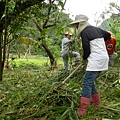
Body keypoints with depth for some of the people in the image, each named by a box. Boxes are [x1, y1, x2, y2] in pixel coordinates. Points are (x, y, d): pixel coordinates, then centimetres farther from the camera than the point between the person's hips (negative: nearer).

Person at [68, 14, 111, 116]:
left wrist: (84, 59, 9)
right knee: (90, 82, 18)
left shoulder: (85, 32, -10)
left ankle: (82, 110, -13)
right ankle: (96, 103, 27)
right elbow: (108, 35, 29)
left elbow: (86, 50, -11)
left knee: (87, 83, -10)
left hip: (96, 61, -9)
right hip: (103, 59, 9)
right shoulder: (97, 29, 14)